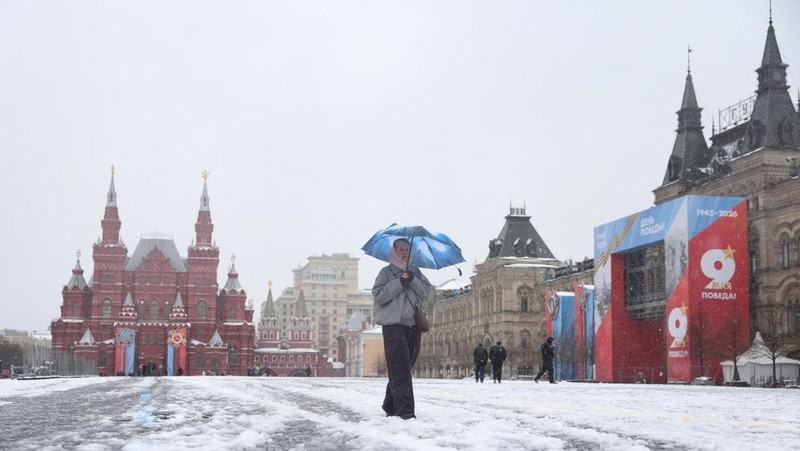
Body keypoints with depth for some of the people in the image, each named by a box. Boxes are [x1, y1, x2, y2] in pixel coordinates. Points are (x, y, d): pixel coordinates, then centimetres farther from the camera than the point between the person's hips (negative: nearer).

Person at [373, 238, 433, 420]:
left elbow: (427, 292, 5)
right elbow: (378, 295, -6)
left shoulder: (416, 272, 18)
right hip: (393, 324, -5)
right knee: (400, 367, -13)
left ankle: (390, 406, 19)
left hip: (414, 325, 5)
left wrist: (412, 280, -11)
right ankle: (405, 409, -17)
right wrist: (399, 283, -13)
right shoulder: (386, 272, 6)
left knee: (405, 367, 7)